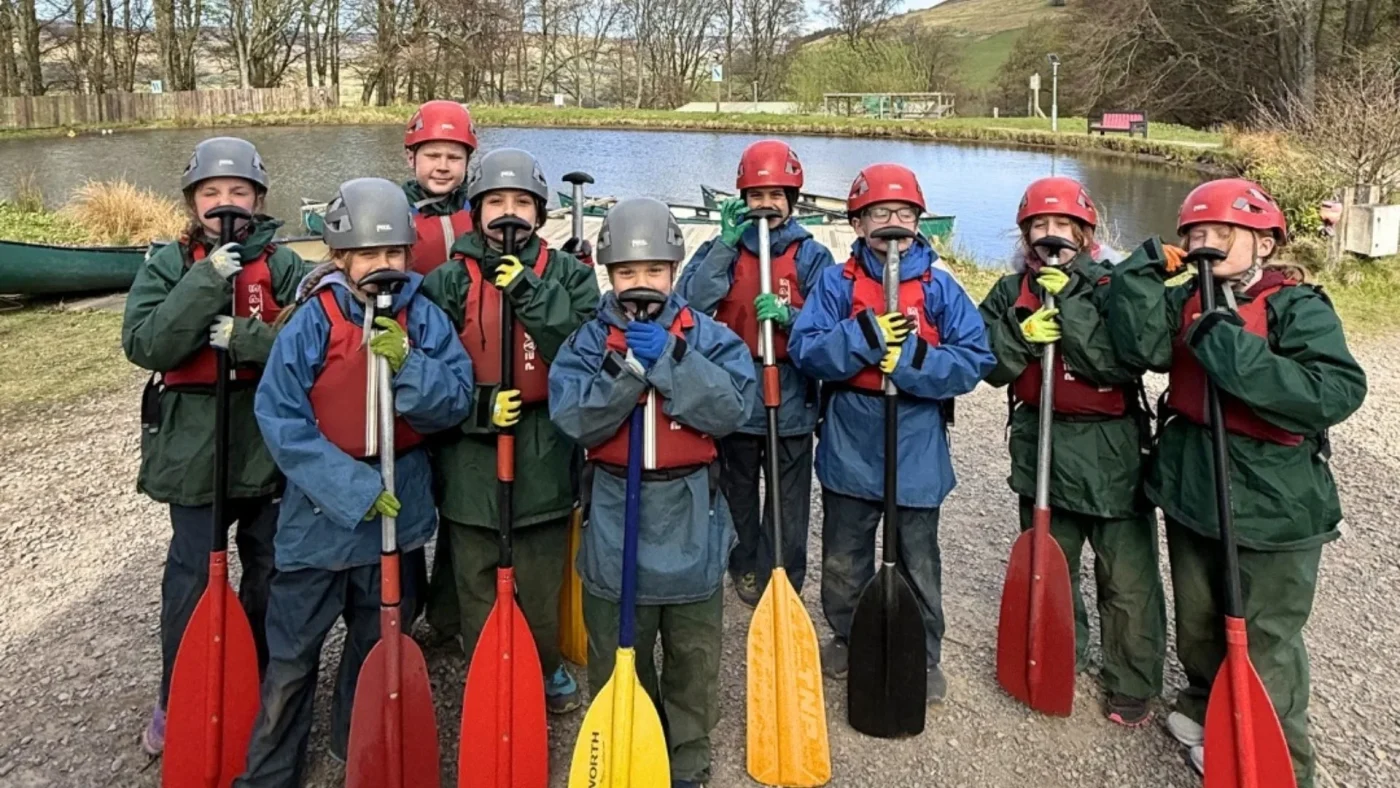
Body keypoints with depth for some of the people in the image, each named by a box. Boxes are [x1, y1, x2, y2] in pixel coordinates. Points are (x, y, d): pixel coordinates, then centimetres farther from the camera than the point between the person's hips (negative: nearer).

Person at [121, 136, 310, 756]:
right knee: (190, 578, 7)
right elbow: (144, 346, -14)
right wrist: (205, 283, -22)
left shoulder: (284, 266, -2)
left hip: (270, 441, 1)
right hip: (193, 443, 0)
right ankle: (176, 702, 24)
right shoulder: (170, 265, 0)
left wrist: (247, 338, -24)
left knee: (269, 574, 14)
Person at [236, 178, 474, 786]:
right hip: (319, 508, -3)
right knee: (292, 655, 7)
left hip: (399, 504, 3)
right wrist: (350, 486, -21)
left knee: (378, 640, 21)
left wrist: (407, 364, -28)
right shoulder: (312, 322, -13)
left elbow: (455, 402, -10)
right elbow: (280, 419, -16)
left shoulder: (422, 317, -5)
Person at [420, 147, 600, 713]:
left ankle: (546, 672, 39)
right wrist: (478, 406, -15)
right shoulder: (448, 282, 1)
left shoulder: (567, 275, 2)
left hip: (544, 459, 0)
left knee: (543, 588, 13)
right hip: (470, 462, 0)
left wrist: (531, 293, -19)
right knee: (477, 591, 11)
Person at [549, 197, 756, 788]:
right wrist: (628, 365, -25)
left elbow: (733, 408, -17)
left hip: (691, 523, 0)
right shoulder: (590, 342, -2)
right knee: (617, 657, 16)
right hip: (616, 521, 0)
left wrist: (669, 360, -22)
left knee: (694, 654, 16)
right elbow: (575, 421, -16)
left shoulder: (708, 337, -3)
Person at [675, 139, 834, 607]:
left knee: (789, 499, 4)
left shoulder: (811, 256, 0)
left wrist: (788, 317, -22)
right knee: (738, 491, 16)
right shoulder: (723, 248, 2)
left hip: (791, 396, -1)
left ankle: (782, 582, 20)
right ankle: (745, 568, 35)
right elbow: (690, 305, -13)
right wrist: (726, 243, -18)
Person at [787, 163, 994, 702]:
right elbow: (804, 350, -12)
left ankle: (924, 656, 31)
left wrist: (912, 359, -22)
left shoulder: (939, 287, -3)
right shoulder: (836, 283, -2)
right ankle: (847, 637, 39)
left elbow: (975, 360, -10)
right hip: (849, 448, 1)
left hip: (917, 451, -1)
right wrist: (865, 334, -23)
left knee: (918, 562, 12)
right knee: (843, 558, 17)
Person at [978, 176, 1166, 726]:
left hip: (1111, 450, -4)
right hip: (1040, 447, 4)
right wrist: (1023, 334, -20)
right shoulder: (1011, 292, 6)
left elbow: (1122, 362, -19)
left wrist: (1070, 307, -22)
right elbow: (991, 365, -2)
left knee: (1128, 580, 1)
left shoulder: (1112, 288, -6)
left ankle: (1133, 686, 18)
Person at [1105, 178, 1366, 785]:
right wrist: (1146, 272, -19)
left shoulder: (1299, 307, -12)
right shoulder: (1188, 302, 5)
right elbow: (1142, 347, -13)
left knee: (1265, 643, 3)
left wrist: (1233, 352, -30)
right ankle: (1205, 710, 46)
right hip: (1191, 490, 6)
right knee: (1197, 622, 23)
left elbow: (1338, 391, -26)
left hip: (1273, 503, -6)